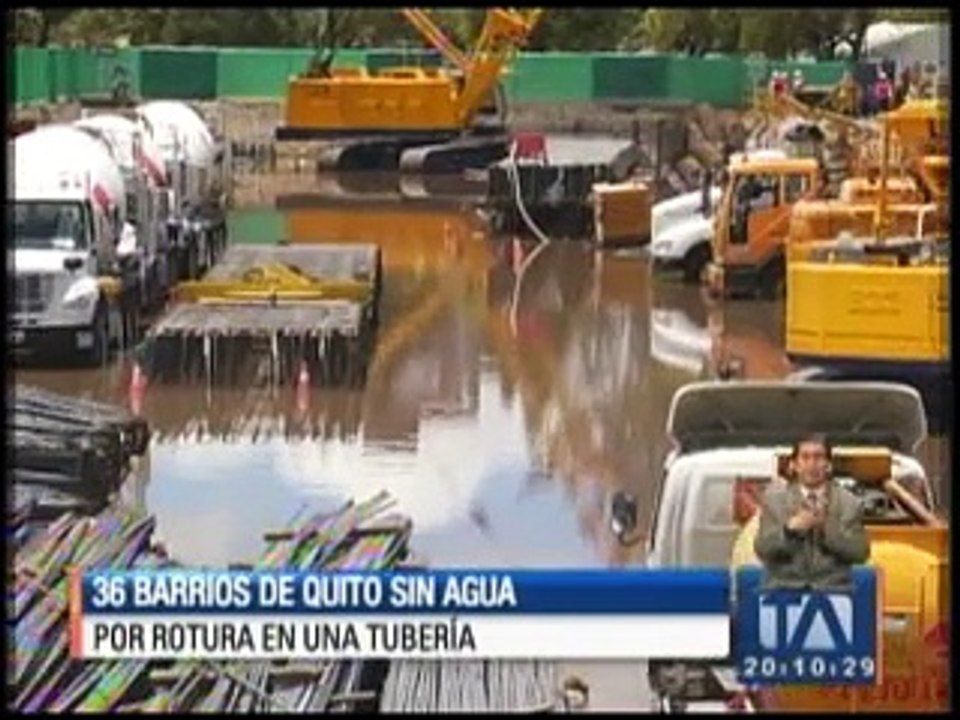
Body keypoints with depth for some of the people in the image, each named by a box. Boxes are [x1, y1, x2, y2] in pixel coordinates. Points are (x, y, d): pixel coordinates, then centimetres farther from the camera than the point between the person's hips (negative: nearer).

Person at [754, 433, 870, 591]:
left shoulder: (848, 502, 8)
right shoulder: (774, 498, 9)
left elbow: (860, 553, -1)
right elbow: (762, 550, 0)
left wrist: (827, 527, -15)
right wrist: (790, 528, -17)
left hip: (833, 589, 0)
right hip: (783, 589, 0)